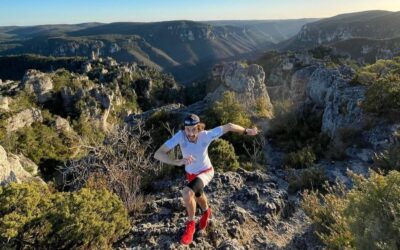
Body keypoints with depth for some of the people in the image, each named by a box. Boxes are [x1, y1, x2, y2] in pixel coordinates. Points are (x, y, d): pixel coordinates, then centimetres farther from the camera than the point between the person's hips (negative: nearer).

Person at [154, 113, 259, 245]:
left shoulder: (206, 135, -35)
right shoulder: (180, 135, -33)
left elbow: (228, 126, -21)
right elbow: (158, 154, -40)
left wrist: (247, 131, -9)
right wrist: (178, 162, -55)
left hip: (205, 172, -3)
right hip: (191, 173, 4)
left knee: (187, 193, -30)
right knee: (198, 197, 29)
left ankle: (190, 225, -5)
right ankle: (206, 212, 65)